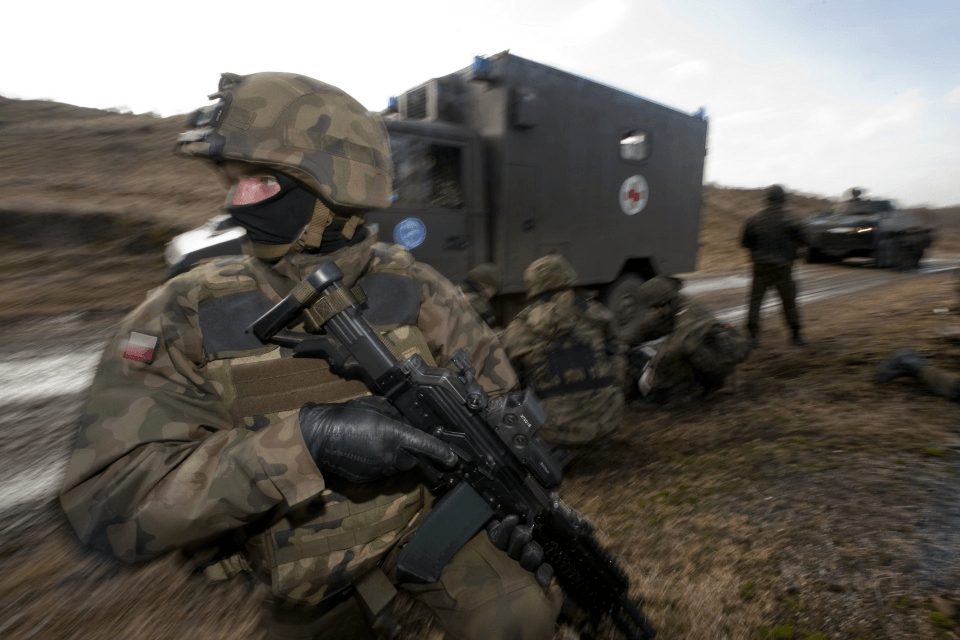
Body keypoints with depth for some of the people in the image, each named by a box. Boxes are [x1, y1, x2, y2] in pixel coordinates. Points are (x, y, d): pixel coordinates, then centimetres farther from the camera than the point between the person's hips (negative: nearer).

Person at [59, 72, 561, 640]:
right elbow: (110, 503, -22)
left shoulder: (412, 289, -13)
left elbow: (492, 393, -1)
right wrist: (302, 441, -37)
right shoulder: (185, 317, -16)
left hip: (430, 513, 1)